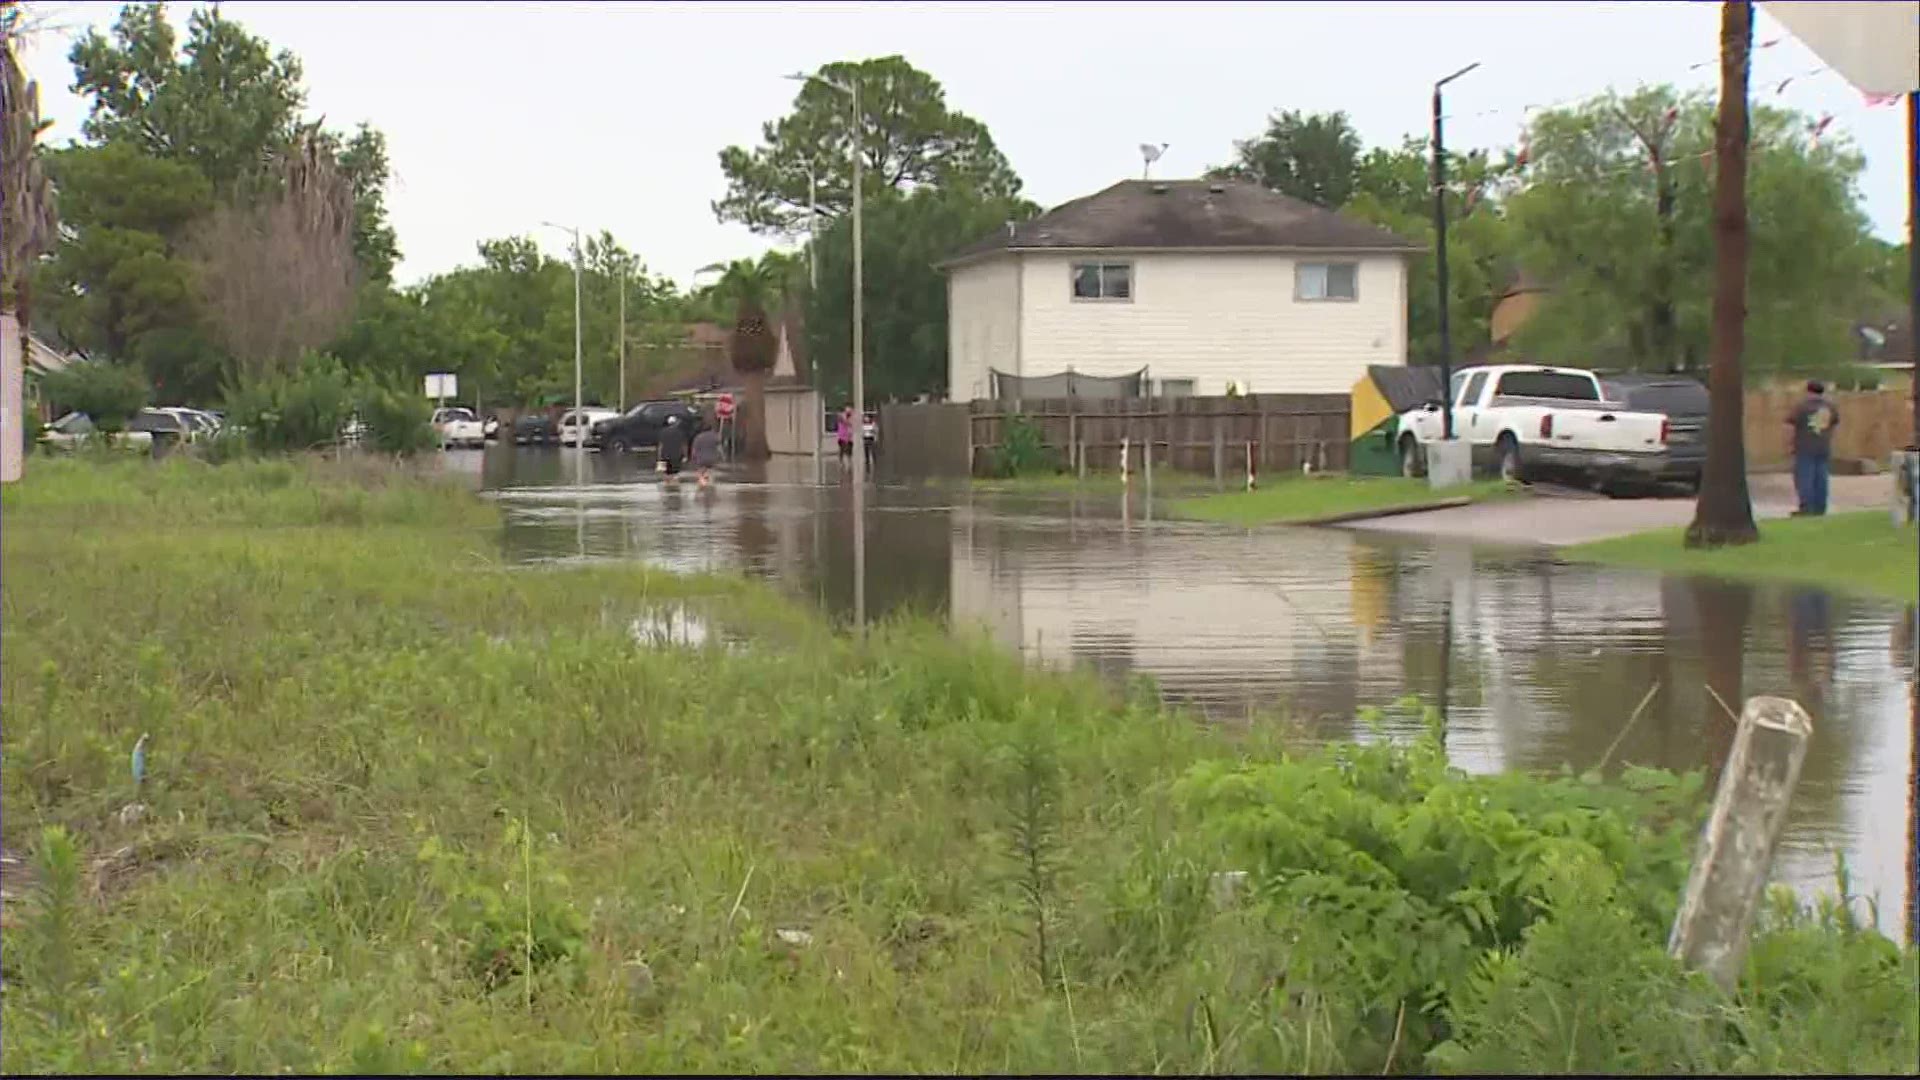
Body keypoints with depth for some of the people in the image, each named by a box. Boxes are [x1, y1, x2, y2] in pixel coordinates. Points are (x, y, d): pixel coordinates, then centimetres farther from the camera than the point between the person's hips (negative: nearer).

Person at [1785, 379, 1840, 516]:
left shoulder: (1803, 405, -12)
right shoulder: (1830, 406, 7)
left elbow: (1790, 419, -10)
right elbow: (1836, 420, 19)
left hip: (1805, 448, -6)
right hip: (1824, 448, 6)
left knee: (1804, 477, -5)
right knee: (1821, 478, 8)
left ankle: (1806, 507, -11)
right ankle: (1820, 508, 9)